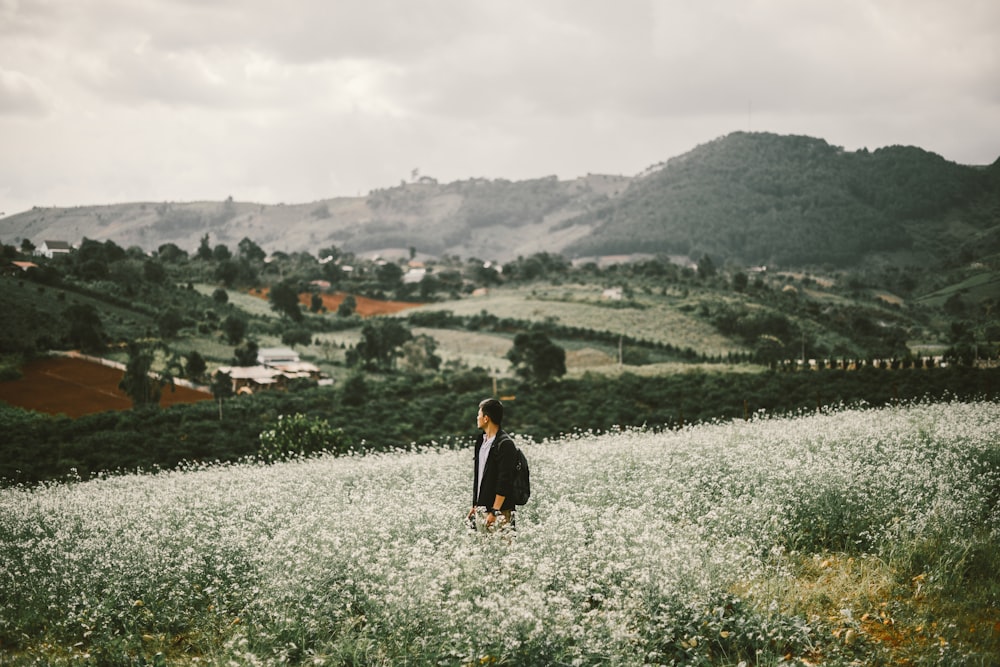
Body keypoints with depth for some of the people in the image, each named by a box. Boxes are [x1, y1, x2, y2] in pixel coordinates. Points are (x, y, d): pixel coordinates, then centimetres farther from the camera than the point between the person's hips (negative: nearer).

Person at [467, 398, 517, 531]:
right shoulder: (482, 441, 14)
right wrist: (475, 506, 17)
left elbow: (504, 481, -17)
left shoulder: (504, 444, -13)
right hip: (481, 509, 8)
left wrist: (494, 512, -19)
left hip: (499, 512, -8)